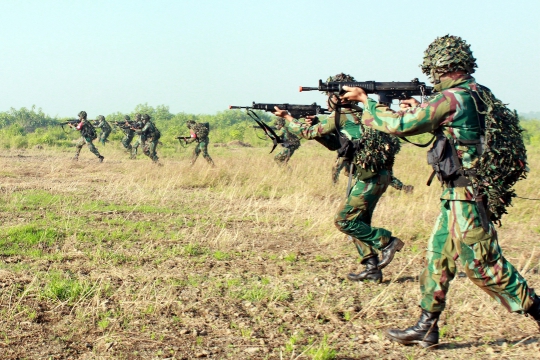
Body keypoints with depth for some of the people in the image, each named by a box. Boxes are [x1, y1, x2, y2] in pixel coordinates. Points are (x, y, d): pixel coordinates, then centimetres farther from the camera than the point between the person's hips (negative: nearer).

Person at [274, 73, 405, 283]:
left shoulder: (341, 115, -9)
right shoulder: (358, 114, 19)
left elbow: (309, 133, -2)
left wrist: (287, 118, 12)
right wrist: (315, 126, 16)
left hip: (371, 177, -9)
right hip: (376, 174, 9)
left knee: (343, 221, -6)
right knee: (358, 222, 13)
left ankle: (386, 241, -1)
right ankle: (372, 268, 13)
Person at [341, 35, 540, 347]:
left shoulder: (451, 99, -19)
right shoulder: (483, 95, 9)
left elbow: (400, 125, -17)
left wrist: (367, 101, -3)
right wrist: (421, 110, 19)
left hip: (465, 196, -10)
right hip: (459, 195, 10)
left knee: (481, 263, -1)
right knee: (438, 257, 12)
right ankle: (427, 327, 18)